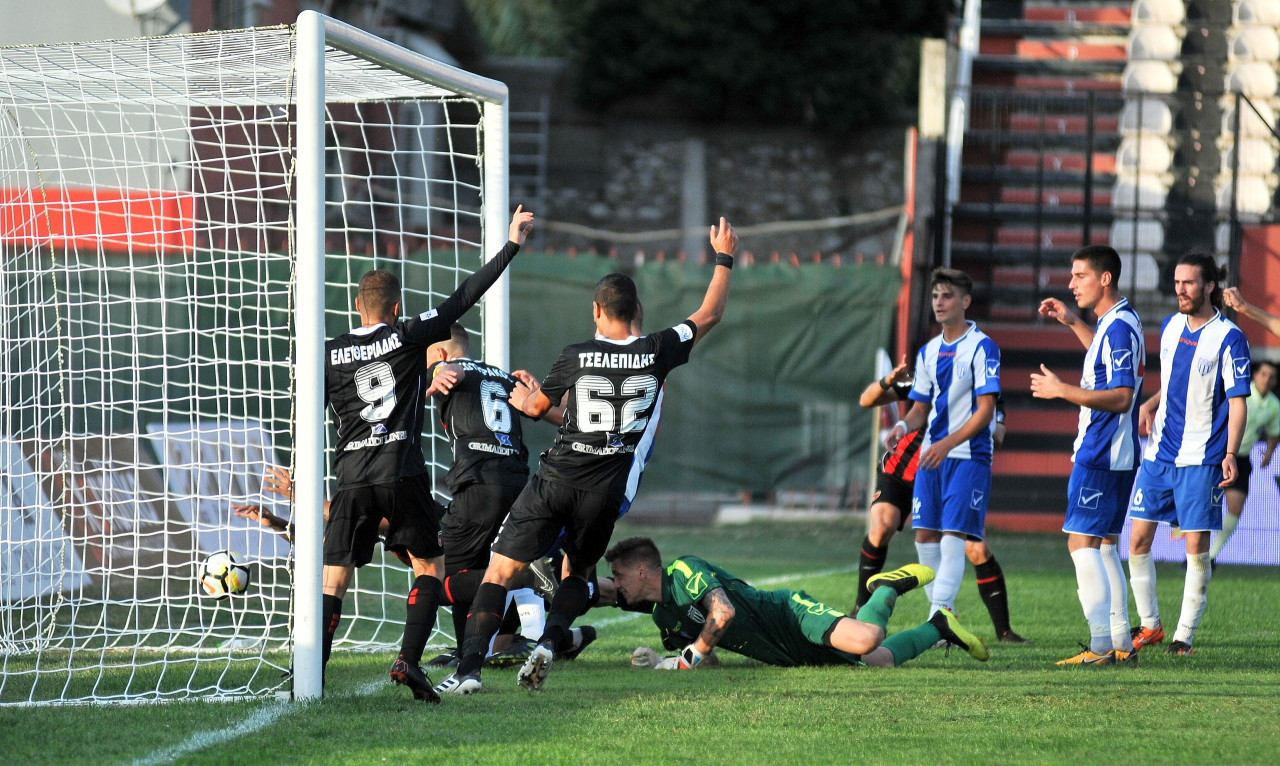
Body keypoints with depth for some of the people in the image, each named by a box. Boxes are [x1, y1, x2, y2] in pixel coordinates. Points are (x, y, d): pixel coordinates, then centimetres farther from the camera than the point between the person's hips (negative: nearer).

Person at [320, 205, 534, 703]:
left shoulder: (330, 354, 8)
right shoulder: (409, 336, 2)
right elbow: (463, 300, 3)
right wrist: (510, 246, 9)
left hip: (351, 477, 2)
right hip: (403, 473, -2)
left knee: (333, 581, 4)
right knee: (429, 565, 12)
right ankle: (409, 660, -6)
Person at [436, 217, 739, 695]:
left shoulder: (576, 356, -5)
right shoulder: (657, 353, -2)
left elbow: (537, 407, 12)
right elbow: (709, 316, 14)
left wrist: (525, 396, 36)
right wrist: (724, 258, 26)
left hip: (557, 477, -2)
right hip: (604, 491, 2)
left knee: (500, 571, 2)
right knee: (577, 574, 23)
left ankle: (469, 668, -10)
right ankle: (548, 644, -4)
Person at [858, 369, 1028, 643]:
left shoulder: (990, 398, -10)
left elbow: (995, 439, -24)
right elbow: (867, 401, -15)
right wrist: (888, 382, -36)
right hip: (899, 474, -2)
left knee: (979, 551, -10)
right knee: (881, 528, -27)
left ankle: (1004, 631, 3)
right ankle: (862, 608, -8)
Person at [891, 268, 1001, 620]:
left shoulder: (982, 347, -7)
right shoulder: (928, 352, 14)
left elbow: (985, 409, -13)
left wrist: (948, 443, -21)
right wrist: (903, 426, -4)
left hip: (968, 455, -7)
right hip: (931, 456, 7)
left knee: (953, 537, -13)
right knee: (925, 536, 3)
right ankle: (944, 615, 13)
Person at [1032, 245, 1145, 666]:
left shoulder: (1119, 327, -19)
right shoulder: (1113, 322, 13)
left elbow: (1121, 397, -25)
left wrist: (1063, 390, -22)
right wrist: (1072, 322, 31)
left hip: (1100, 454, -11)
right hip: (1113, 453, 11)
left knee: (1082, 542, -11)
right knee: (1105, 544, 14)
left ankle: (1100, 645, -16)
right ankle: (1121, 642, 15)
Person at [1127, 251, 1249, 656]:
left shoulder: (1229, 339, -8)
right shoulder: (1170, 327, 10)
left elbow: (1237, 401, -9)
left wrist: (1231, 454, -20)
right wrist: (1150, 406, 6)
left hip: (1201, 459, -6)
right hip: (1158, 453, 6)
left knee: (1197, 547, -4)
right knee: (1138, 539, 3)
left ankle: (1185, 635, 3)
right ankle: (1149, 625, 16)